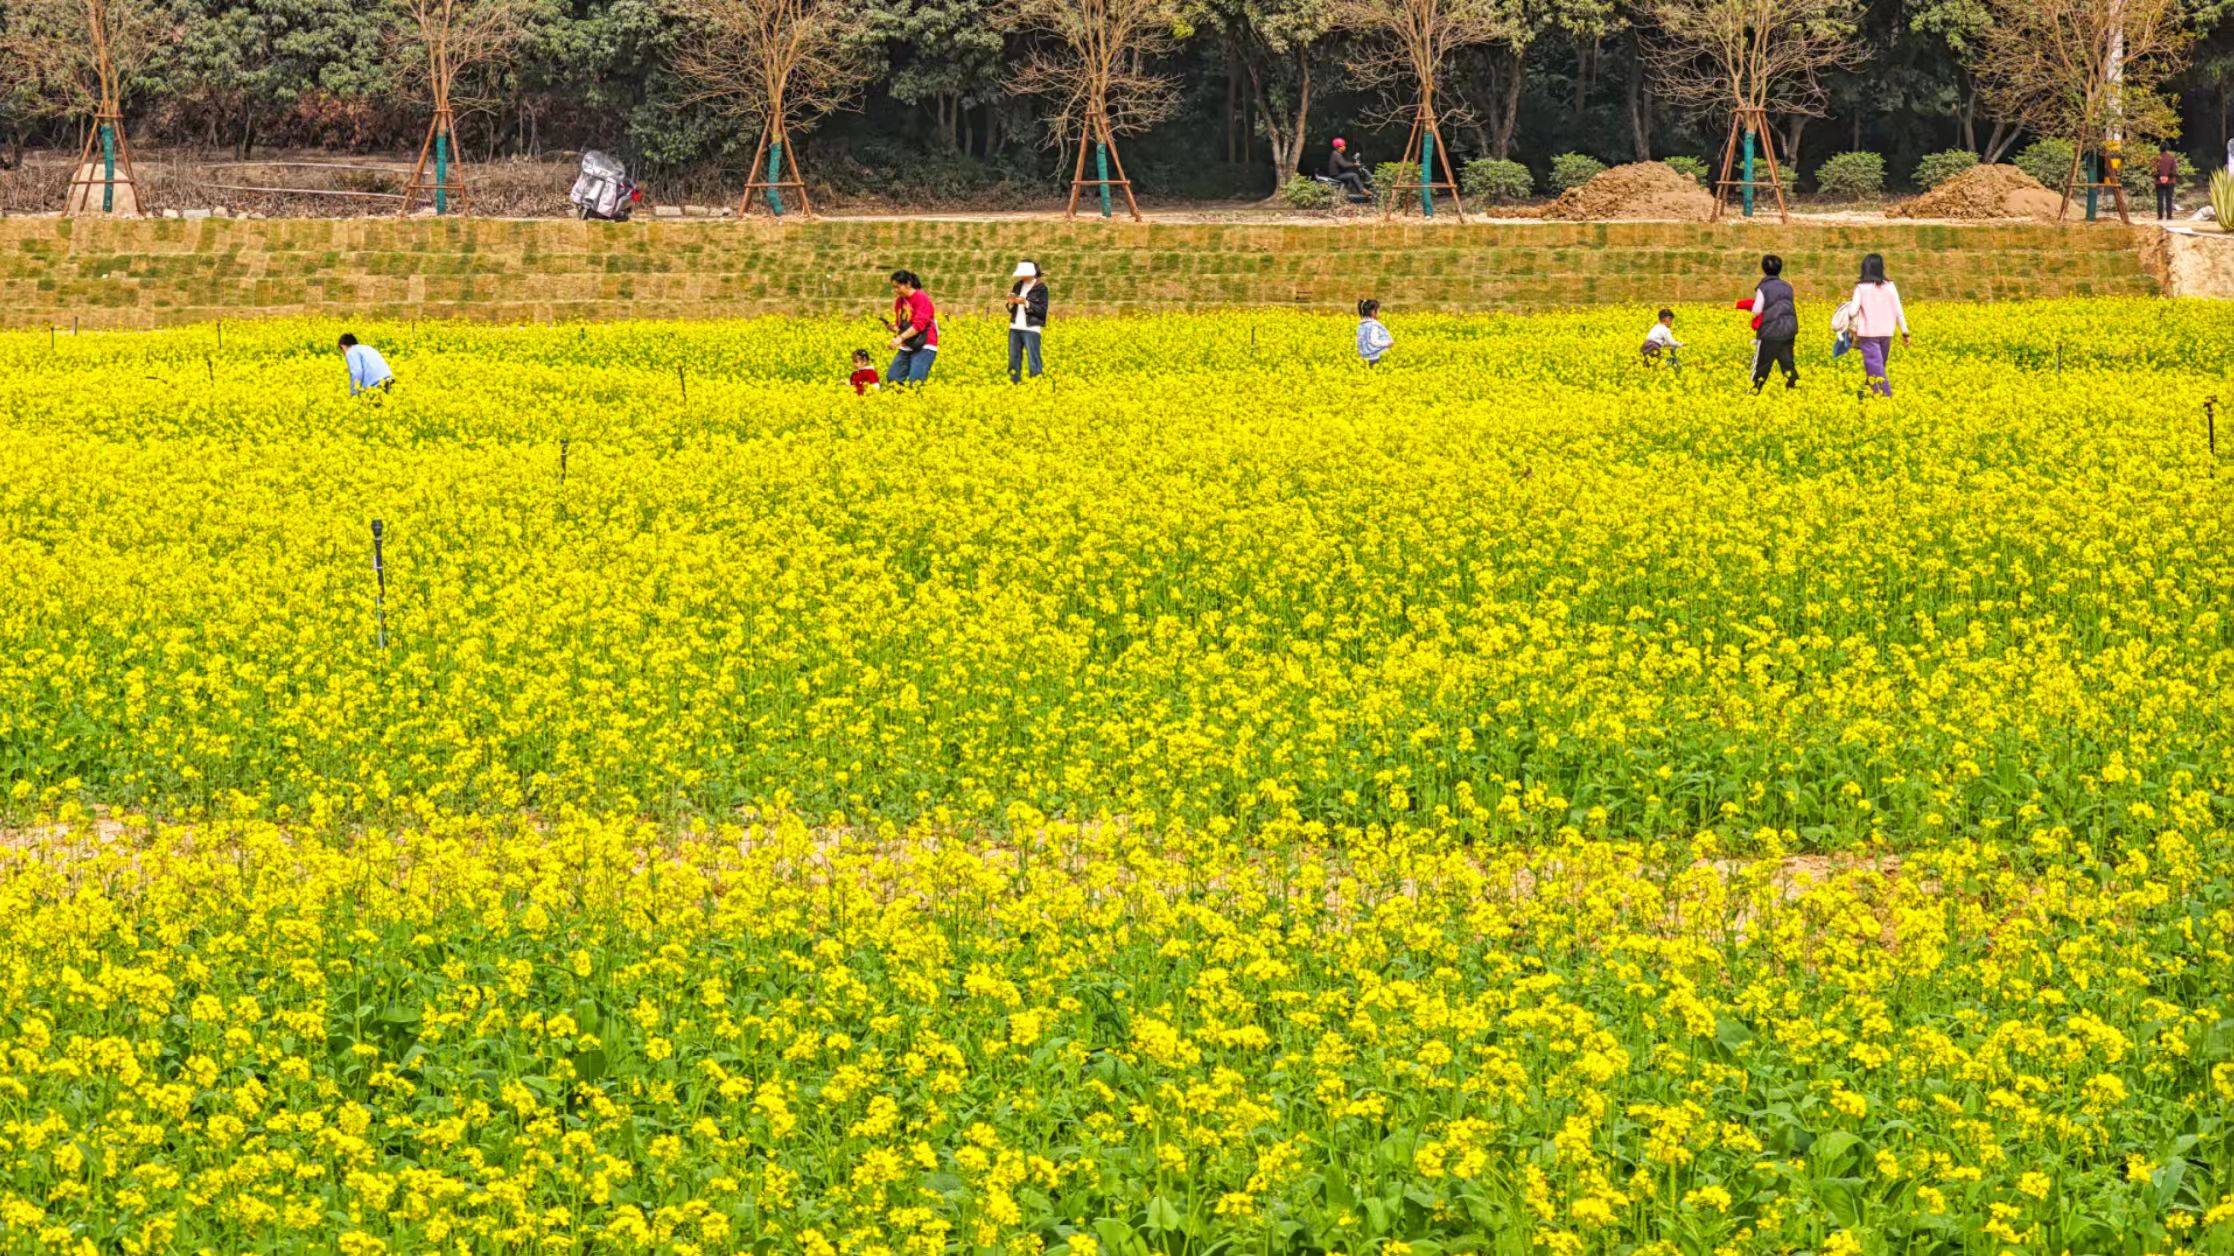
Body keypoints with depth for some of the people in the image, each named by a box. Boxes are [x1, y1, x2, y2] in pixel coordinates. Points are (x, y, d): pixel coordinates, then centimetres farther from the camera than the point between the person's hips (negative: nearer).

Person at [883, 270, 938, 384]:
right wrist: (893, 328, -5)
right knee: (892, 379, -3)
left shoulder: (921, 298, -12)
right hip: (906, 348, 8)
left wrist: (901, 338, -29)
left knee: (915, 383, -19)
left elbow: (919, 324, -21)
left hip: (924, 348, -8)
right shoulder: (899, 300, 11)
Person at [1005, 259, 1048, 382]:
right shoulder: (1017, 286, 13)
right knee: (1014, 358, 7)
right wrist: (1011, 303, -4)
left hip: (1031, 328, -6)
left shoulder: (1040, 287, -4)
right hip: (1015, 327, 6)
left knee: (1033, 358, -8)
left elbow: (1042, 309, -10)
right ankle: (1014, 383, 13)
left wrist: (1026, 303, -18)